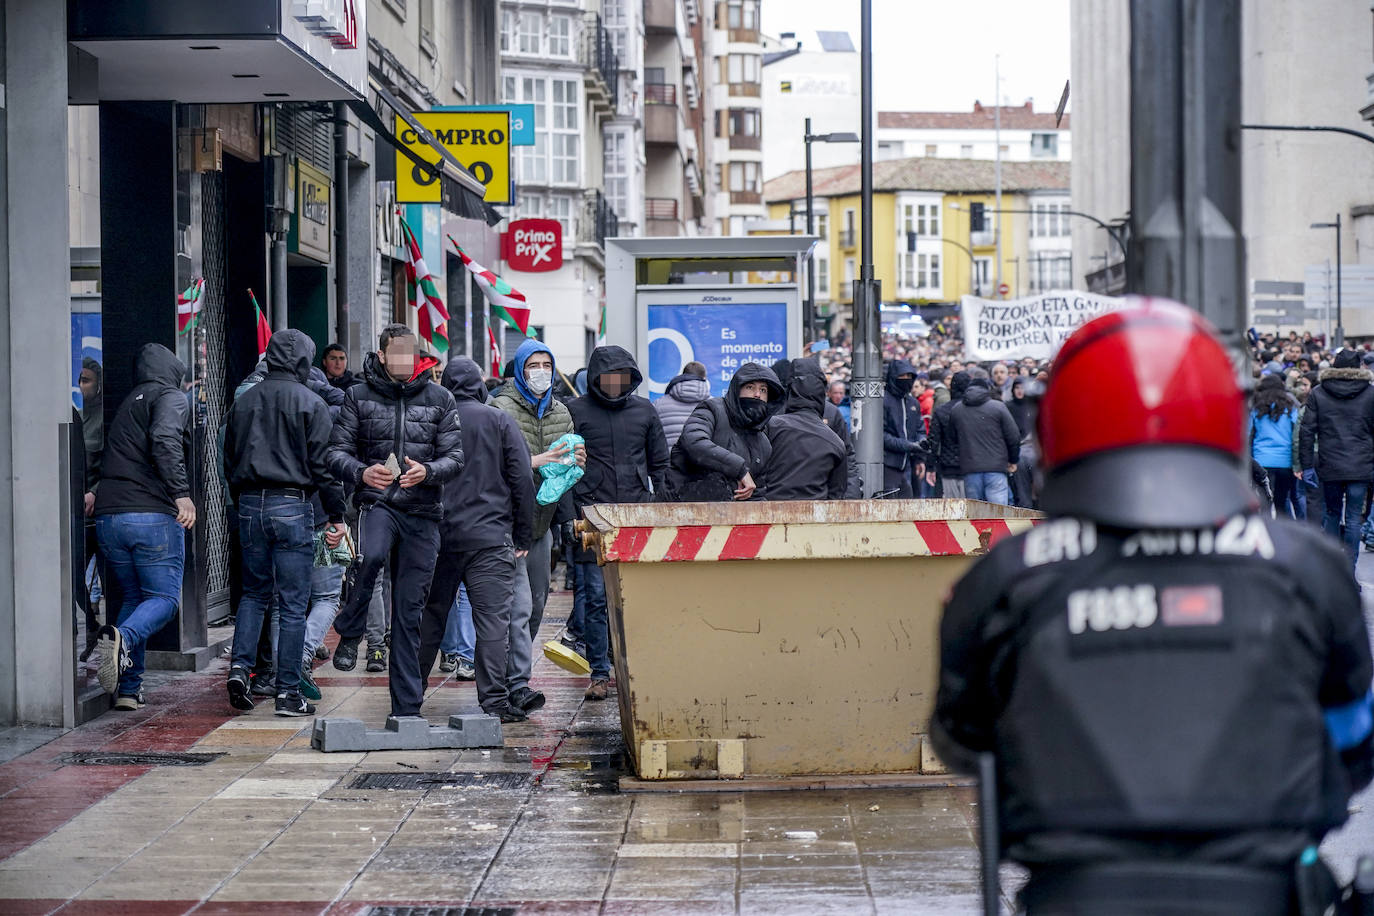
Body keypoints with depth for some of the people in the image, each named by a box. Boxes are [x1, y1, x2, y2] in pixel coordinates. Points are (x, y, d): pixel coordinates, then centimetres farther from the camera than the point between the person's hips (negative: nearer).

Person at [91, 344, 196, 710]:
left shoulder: (127, 403, 25)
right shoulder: (171, 398, 1)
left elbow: (110, 459, 19)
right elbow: (165, 440, -18)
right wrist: (182, 493, -22)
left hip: (107, 516, 7)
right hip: (153, 515, -7)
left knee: (133, 596, 16)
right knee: (164, 598, 0)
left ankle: (128, 688, 5)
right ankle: (121, 639, -31)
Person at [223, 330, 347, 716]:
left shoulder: (243, 401, 10)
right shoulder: (310, 402, -6)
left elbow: (230, 461, 15)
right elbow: (322, 463, -8)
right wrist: (336, 516, -2)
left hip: (250, 505, 5)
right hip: (292, 506, -5)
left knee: (254, 593, 19)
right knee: (293, 603, 0)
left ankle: (240, 667, 2)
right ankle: (288, 692, 1)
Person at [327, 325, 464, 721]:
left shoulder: (439, 399, 8)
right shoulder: (359, 396, 6)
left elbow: (455, 456, 6)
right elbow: (337, 451, 3)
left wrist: (427, 471, -15)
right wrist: (361, 472, -18)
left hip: (423, 511, 2)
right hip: (376, 501, -1)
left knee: (409, 611, 3)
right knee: (372, 556, -36)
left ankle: (407, 707, 8)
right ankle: (349, 634, -12)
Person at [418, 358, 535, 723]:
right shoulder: (499, 421, -1)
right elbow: (522, 479, -2)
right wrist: (523, 536, 4)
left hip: (437, 537, 3)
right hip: (489, 535, -3)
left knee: (430, 615, 14)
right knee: (492, 617, -5)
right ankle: (494, 699, -11)